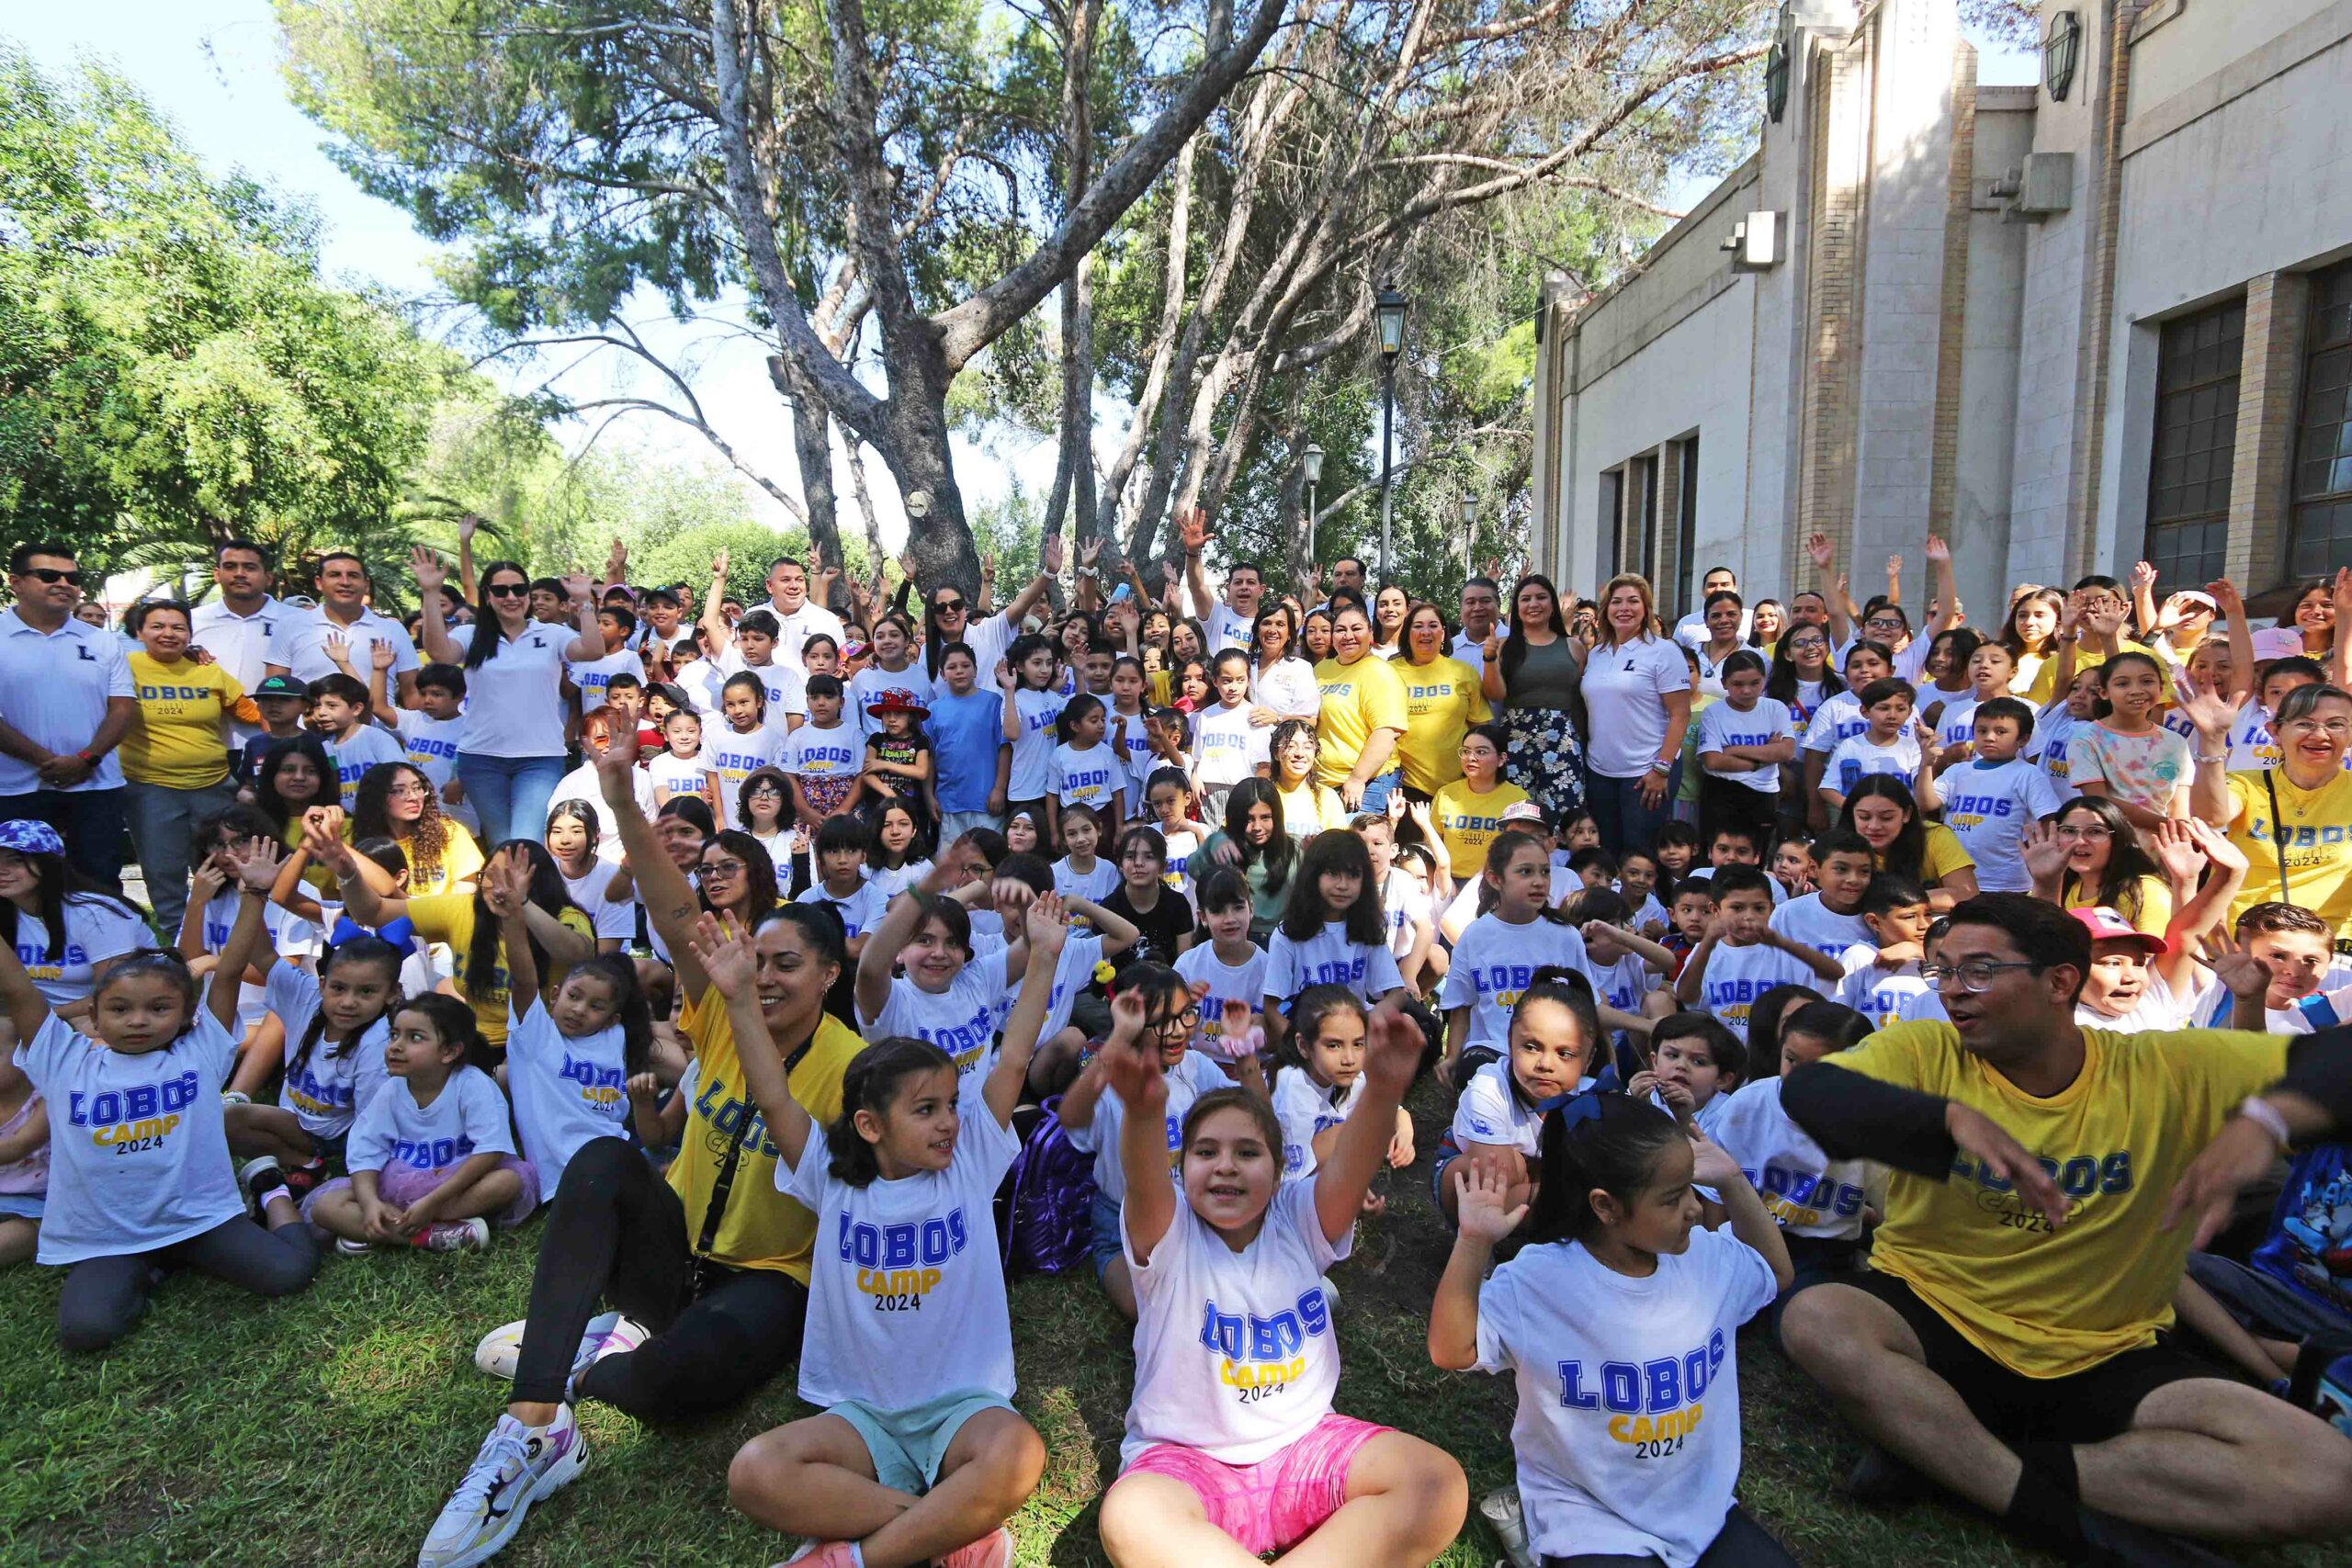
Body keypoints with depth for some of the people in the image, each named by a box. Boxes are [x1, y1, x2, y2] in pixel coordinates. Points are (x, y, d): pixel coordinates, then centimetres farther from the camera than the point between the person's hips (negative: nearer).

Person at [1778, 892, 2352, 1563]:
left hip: (2104, 1358, 2)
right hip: (1935, 1321, -2)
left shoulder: (2169, 1071, -6)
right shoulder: (1924, 1052, -11)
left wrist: (2264, 1119, -31)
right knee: (1816, 1320, -33)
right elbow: (1806, 1091, -28)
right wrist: (1956, 1117, -43)